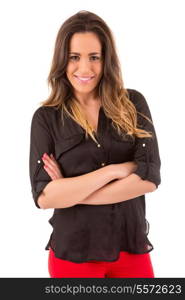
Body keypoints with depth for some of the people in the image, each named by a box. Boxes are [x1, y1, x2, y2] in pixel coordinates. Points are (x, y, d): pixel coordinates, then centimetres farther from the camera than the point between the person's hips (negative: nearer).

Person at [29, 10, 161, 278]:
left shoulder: (133, 104, -3)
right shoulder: (46, 117, -5)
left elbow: (150, 178, -12)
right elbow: (44, 196, -13)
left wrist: (68, 191, -14)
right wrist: (113, 170, -18)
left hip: (132, 247, 2)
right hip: (73, 253, -1)